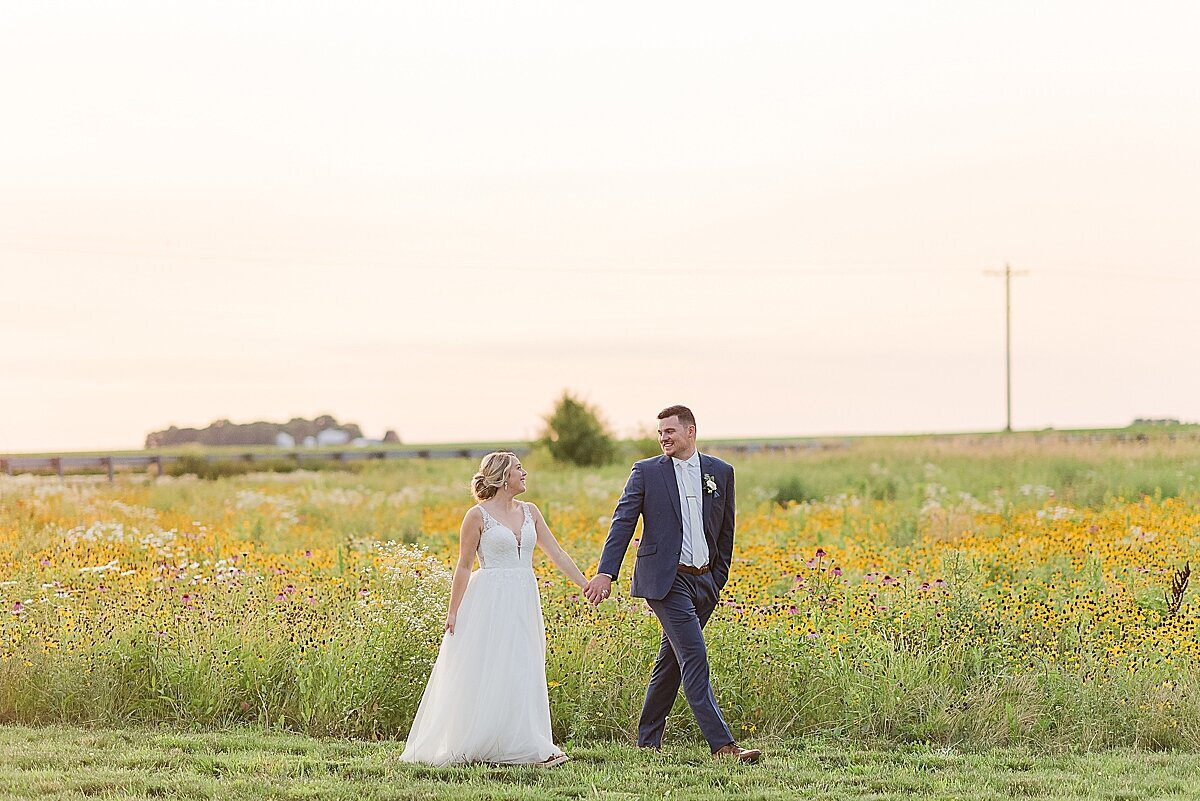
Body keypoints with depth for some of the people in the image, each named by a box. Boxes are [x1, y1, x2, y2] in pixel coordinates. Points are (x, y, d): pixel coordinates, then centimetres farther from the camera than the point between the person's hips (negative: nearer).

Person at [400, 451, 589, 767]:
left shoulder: (529, 512, 10)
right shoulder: (478, 515, -5)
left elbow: (556, 553, 9)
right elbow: (464, 566, -3)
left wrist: (586, 585, 2)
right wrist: (453, 612, -6)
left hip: (523, 602, 5)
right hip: (490, 603, -5)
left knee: (522, 675, 4)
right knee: (485, 676, -5)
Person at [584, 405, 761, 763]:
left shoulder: (721, 472, 9)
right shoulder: (646, 472, -1)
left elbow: (725, 530, 16)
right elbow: (623, 522, -6)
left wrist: (719, 578, 13)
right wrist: (606, 573, -16)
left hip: (704, 581, 4)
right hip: (667, 580, -4)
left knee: (671, 660, 11)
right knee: (694, 659, -14)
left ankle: (647, 741, 22)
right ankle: (722, 745, -19)